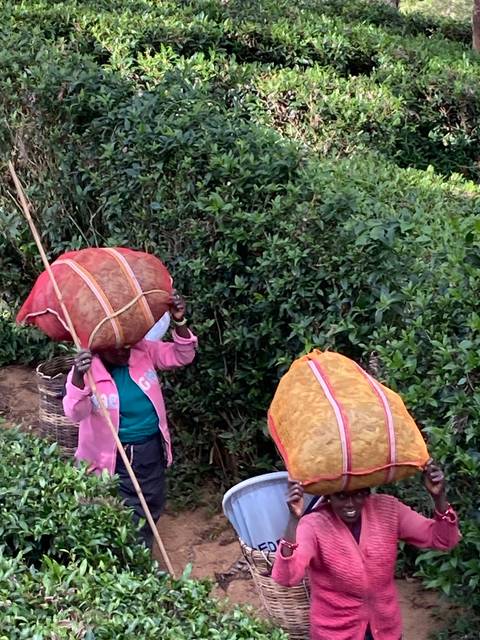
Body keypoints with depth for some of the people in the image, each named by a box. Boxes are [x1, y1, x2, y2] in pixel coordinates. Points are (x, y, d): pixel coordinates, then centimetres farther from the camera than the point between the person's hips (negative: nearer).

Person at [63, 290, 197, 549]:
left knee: (152, 511, 23)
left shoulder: (142, 351, -7)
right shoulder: (87, 370, -19)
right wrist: (78, 377, -50)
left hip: (152, 450, 5)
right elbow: (75, 413, -31)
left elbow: (182, 356, -7)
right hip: (115, 458, -5)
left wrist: (179, 323, -25)